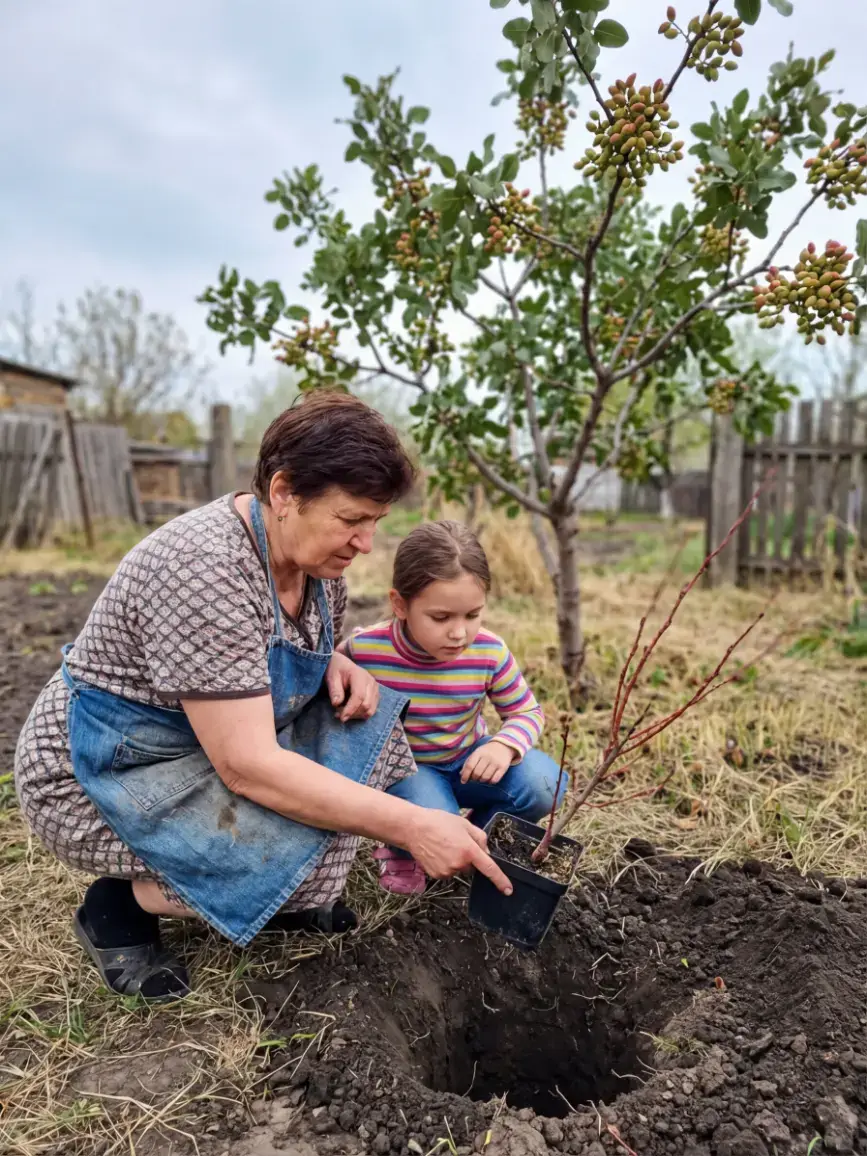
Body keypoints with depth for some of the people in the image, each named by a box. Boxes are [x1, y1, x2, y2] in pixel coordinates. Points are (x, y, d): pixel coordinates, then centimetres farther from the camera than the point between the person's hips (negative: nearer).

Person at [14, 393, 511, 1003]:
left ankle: (282, 896, 6)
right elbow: (249, 767, -34)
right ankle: (119, 905, -1)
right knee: (310, 847, -25)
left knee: (369, 719, -7)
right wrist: (412, 825, -33)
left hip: (216, 747, 8)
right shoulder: (204, 569, -32)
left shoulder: (316, 556, -5)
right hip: (98, 779, -8)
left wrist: (339, 666, -10)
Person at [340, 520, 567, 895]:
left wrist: (505, 745, -28)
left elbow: (527, 712, -6)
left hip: (467, 764, 3)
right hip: (402, 768, -3)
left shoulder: (489, 653, -20)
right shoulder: (363, 650, -24)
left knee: (544, 781, -23)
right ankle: (403, 850, 6)